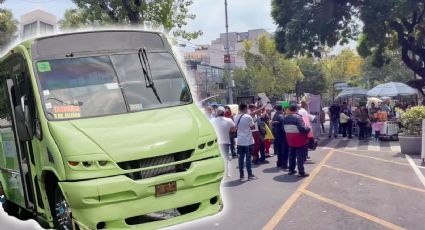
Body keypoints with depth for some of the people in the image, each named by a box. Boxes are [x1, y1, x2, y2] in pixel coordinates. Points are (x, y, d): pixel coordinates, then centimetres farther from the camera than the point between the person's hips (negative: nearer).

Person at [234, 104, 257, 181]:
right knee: (248, 158, 1)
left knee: (241, 158, 10)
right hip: (248, 140, -5)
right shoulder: (248, 117, -14)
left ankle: (241, 175, 14)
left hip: (240, 141, 5)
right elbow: (253, 127, -8)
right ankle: (250, 175, 5)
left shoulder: (236, 118, 3)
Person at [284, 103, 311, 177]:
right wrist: (308, 129, -11)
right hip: (299, 140, -7)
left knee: (292, 155, 18)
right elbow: (302, 128, -27)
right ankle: (301, 172, 0)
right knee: (301, 156, -1)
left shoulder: (286, 118, 6)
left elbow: (284, 129, 12)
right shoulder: (298, 117, -18)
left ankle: (291, 170, 25)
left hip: (290, 140, 7)